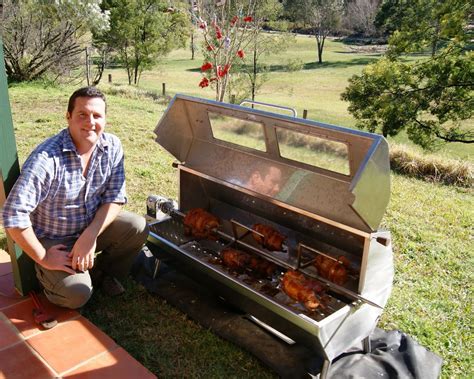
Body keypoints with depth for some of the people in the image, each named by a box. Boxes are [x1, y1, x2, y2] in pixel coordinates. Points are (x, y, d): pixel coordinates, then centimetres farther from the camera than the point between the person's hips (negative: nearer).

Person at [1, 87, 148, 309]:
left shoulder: (112, 147, -12)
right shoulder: (47, 158, -29)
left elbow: (115, 198, -9)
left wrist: (90, 236, -22)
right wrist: (43, 258, -21)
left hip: (93, 225, 5)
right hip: (53, 240, -4)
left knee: (138, 228, -18)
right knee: (77, 294, -22)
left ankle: (104, 273, 10)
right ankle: (47, 275, 14)